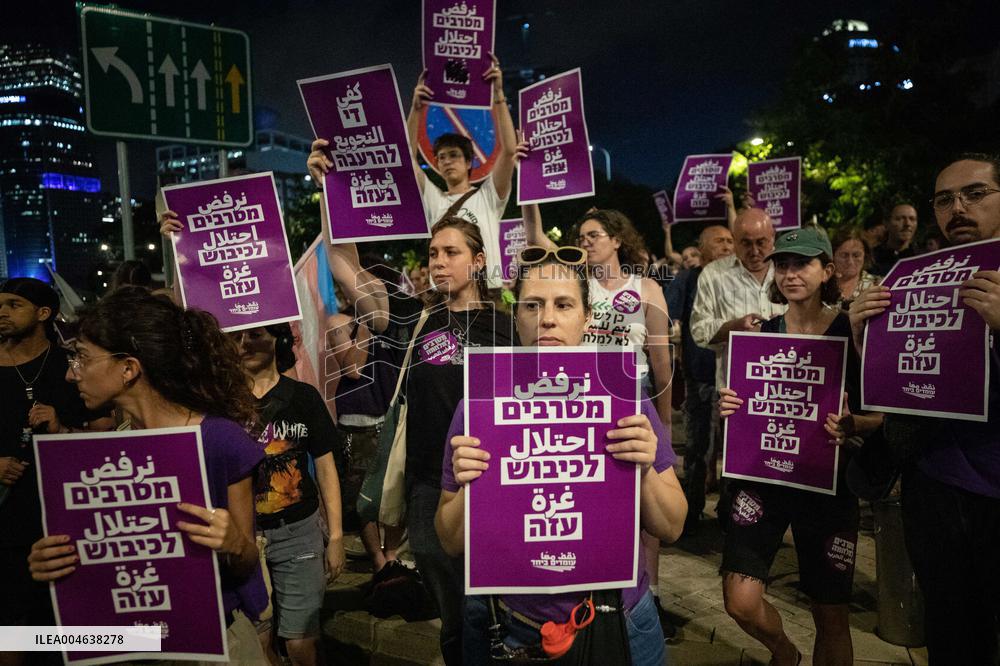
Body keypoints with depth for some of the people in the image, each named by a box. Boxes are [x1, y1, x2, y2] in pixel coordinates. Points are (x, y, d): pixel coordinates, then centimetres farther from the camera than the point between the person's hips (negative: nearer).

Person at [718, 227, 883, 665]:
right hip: (760, 471, 2)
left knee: (831, 617, 9)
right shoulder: (759, 332, 2)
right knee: (741, 604, -2)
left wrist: (852, 424, -23)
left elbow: (880, 415, -2)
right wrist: (727, 407, -11)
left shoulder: (852, 331, -6)